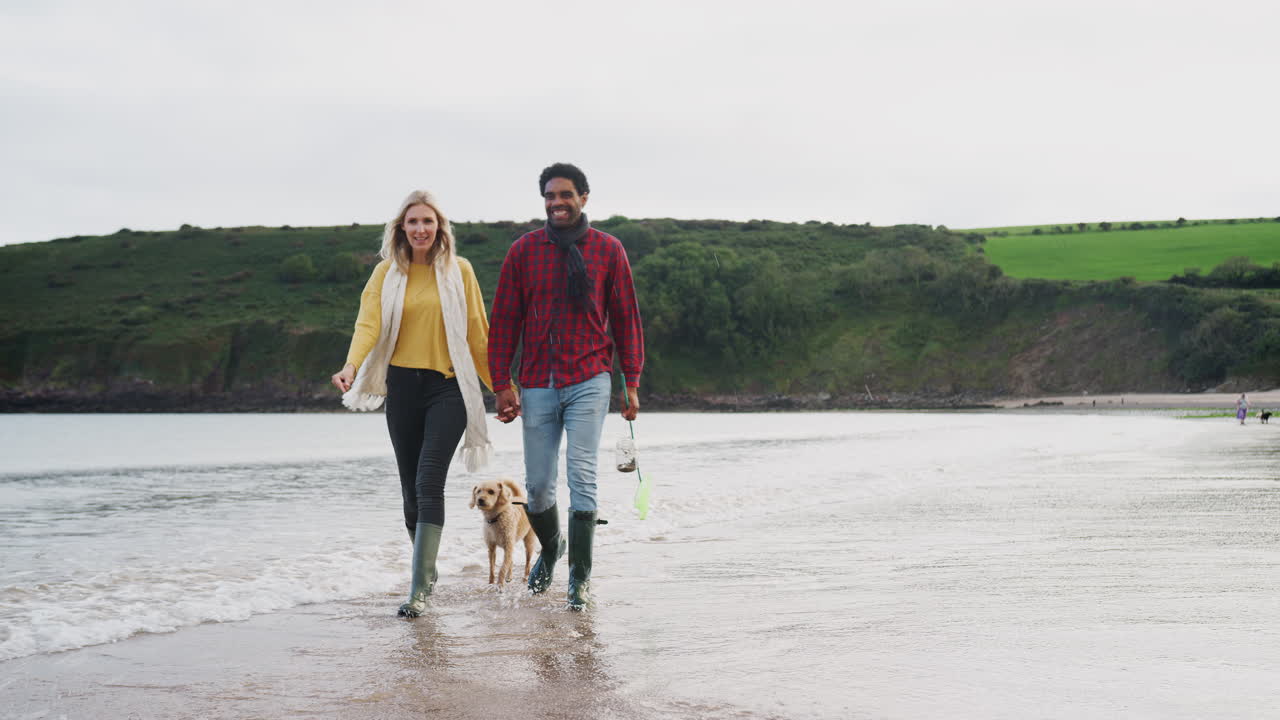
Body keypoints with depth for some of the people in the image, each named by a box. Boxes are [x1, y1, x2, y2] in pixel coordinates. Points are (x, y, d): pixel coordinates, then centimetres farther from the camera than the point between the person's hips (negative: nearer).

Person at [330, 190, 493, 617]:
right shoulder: (387, 273, 5)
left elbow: (478, 335, 6)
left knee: (429, 483, -15)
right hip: (403, 387, 3)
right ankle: (428, 570, 30)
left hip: (448, 387, -3)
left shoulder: (459, 271, 2)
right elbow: (368, 324, -9)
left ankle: (419, 590, -16)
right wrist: (351, 366, -27)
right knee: (411, 489, 9)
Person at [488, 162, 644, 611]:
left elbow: (626, 318, 7)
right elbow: (504, 319, 6)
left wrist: (632, 383, 2)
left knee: (581, 476, -10)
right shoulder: (523, 250, 5)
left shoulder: (608, 250, 4)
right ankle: (550, 548, 35)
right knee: (537, 485, 6)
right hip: (537, 384, 2)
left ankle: (580, 577, 0)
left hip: (589, 380, -2)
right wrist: (502, 383, 0)